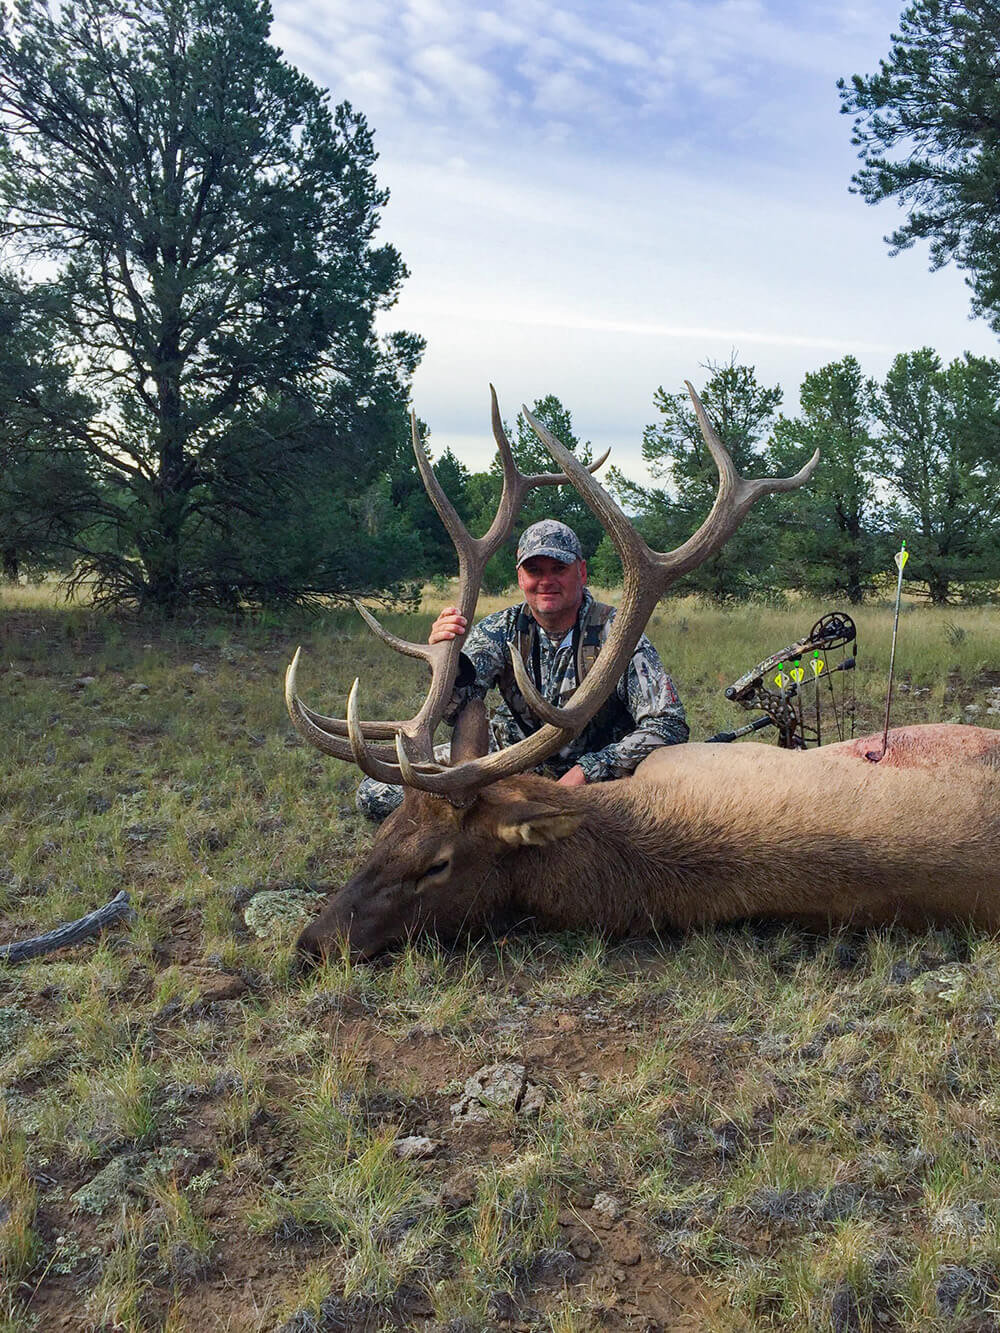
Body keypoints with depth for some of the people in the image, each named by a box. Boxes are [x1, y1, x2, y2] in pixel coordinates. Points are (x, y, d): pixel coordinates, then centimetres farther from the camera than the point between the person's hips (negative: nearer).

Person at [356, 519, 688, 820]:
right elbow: (455, 710, -16)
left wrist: (586, 772, -30)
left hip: (591, 773, -2)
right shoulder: (502, 629, -7)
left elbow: (669, 724, -21)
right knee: (377, 792, -9)